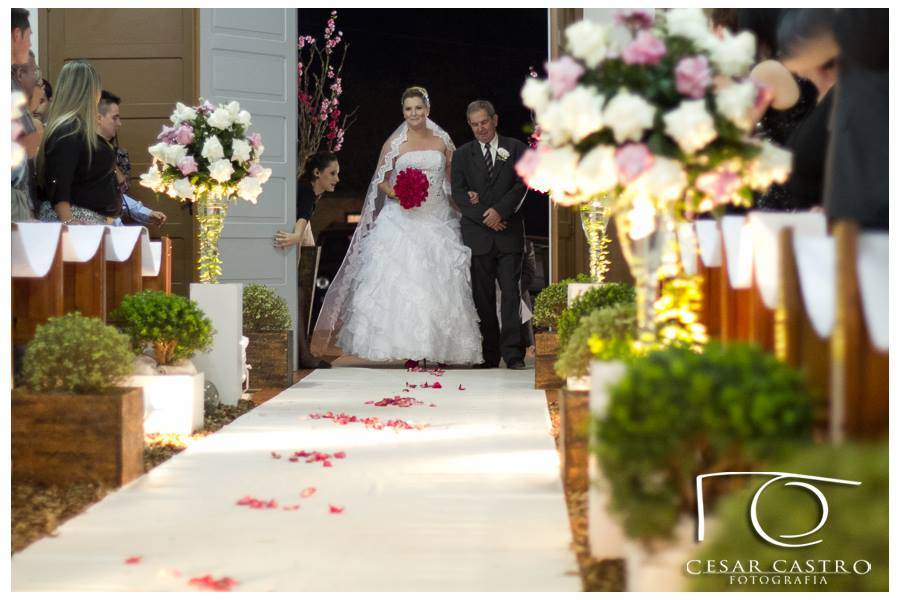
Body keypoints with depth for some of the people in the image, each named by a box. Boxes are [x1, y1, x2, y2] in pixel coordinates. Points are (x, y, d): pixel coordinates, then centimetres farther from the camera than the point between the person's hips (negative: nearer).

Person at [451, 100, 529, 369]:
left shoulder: (515, 148, 9)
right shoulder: (462, 154, 12)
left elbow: (521, 185, 0)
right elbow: (458, 193, 3)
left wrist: (499, 211, -13)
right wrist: (485, 217, -9)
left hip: (509, 233, -1)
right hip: (477, 234, 1)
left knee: (510, 292, -6)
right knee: (482, 296, 2)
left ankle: (513, 352, -6)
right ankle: (489, 355, 5)